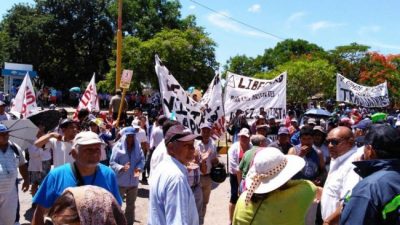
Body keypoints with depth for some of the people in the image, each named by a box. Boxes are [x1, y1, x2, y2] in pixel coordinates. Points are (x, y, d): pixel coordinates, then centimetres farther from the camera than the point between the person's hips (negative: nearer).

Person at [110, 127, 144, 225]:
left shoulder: (137, 147, -2)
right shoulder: (118, 147, -12)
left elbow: (142, 160, -2)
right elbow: (112, 162, -14)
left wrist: (138, 168, -21)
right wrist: (122, 167, -30)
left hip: (133, 181, 4)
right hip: (120, 181, -4)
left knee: (131, 204, 19)